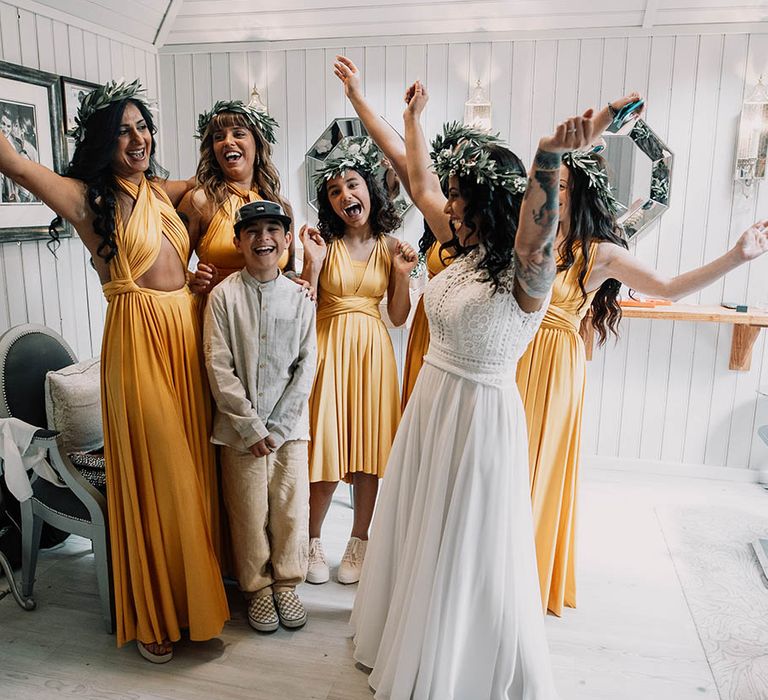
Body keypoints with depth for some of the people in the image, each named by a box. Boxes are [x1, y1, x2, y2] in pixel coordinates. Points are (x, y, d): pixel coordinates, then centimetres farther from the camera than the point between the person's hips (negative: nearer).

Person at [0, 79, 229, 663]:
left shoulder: (162, 191, 12)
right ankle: (154, 616, 23)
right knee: (153, 471, 2)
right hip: (138, 338, -6)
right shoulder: (88, 197, -4)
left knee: (193, 465, 13)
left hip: (187, 332, 6)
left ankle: (196, 588, 33)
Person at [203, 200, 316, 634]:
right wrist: (251, 426, -11)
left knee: (292, 507, 8)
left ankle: (287, 582, 29)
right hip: (241, 427, -1)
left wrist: (277, 427, -7)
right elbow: (219, 368, -8)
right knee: (249, 512, 7)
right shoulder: (224, 296, -4)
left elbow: (307, 366, -1)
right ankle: (257, 586, 29)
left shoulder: (300, 298, 1)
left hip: (290, 424, 2)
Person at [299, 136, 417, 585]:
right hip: (329, 348, -2)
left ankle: (359, 543, 25)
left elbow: (398, 317, 4)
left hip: (374, 351, 2)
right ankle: (313, 541, 23)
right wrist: (313, 263, -17)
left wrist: (402, 274, -8)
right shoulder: (325, 243, -3)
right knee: (326, 449, 0)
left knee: (369, 450, 6)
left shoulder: (391, 247, 4)